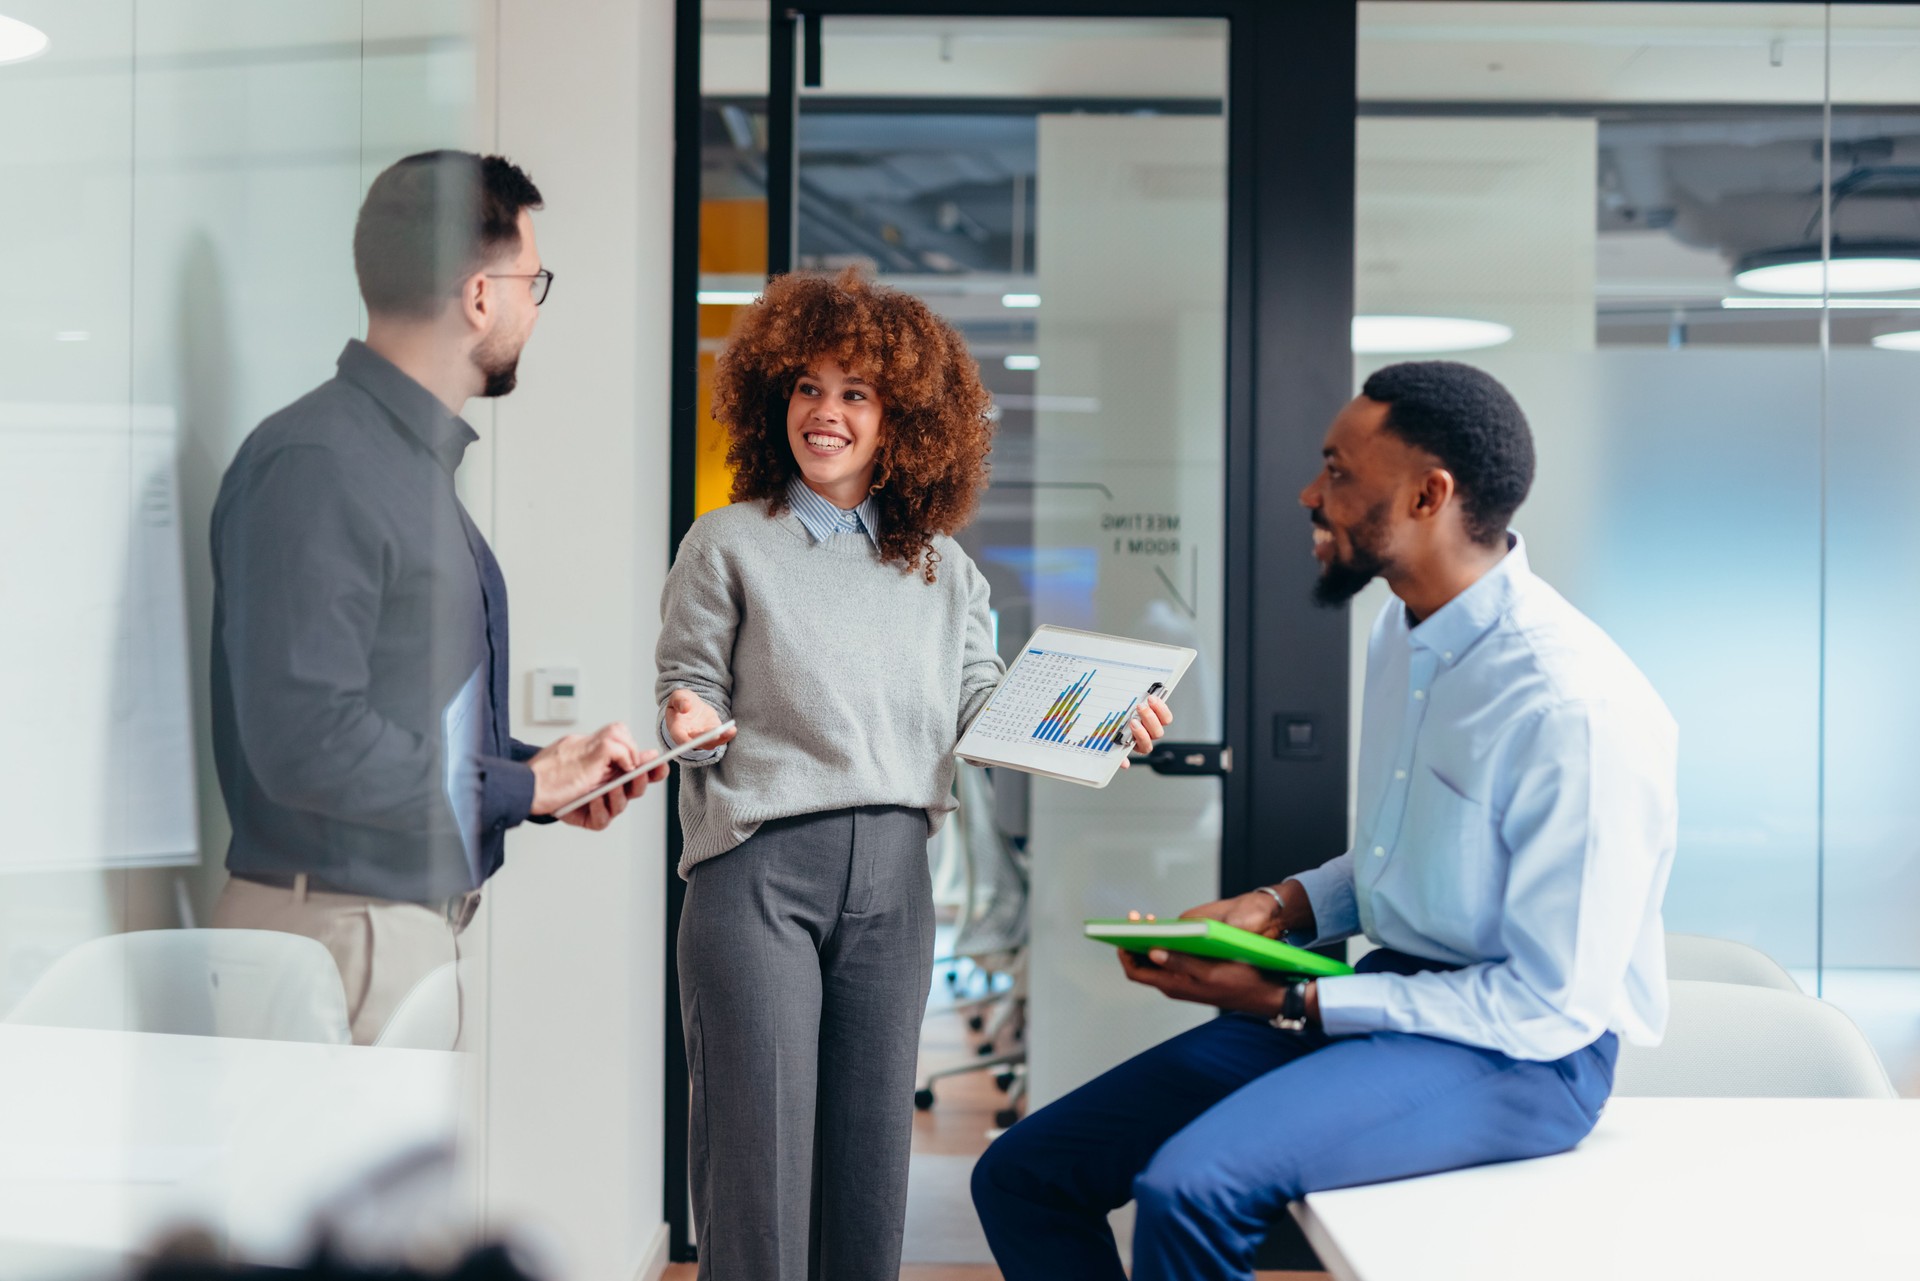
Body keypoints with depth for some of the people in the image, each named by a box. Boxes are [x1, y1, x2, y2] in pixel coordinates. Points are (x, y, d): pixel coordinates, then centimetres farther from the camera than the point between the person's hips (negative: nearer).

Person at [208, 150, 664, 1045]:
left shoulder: (420, 460, 16)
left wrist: (550, 777, 7)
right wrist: (521, 785, -11)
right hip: (339, 934, -9)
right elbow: (307, 738, -22)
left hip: (416, 923, 9)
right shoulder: (315, 465, -15)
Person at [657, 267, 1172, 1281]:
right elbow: (690, 688, 2)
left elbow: (980, 705, 11)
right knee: (759, 1155, -4)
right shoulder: (729, 544, 4)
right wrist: (693, 723, -20)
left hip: (891, 876, 4)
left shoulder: (942, 568, 15)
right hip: (758, 865, -4)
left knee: (870, 1150, 8)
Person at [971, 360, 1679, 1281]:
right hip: (1391, 989, 9)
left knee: (1188, 1185, -34)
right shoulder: (1403, 635, 8)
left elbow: (1553, 1005, -20)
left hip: (1520, 1055, -8)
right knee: (1023, 1173, -2)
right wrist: (1280, 909, 3)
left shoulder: (1574, 706, -22)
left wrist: (1293, 1005, -17)